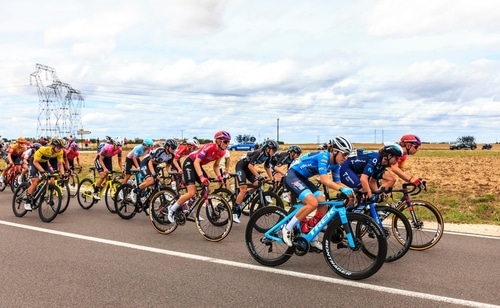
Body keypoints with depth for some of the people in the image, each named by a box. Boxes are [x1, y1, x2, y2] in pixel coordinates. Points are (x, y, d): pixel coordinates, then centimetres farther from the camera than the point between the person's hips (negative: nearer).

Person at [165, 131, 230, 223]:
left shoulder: (222, 152, -7)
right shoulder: (209, 147, -30)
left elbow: (216, 166, 3)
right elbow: (196, 162, -34)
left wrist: (220, 177, -15)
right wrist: (201, 177, -45)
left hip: (198, 165, 8)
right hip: (189, 163, -8)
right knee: (192, 193, -18)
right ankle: (171, 209, 0)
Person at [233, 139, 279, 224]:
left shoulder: (268, 156, -3)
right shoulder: (259, 153, -28)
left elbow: (267, 168, 8)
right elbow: (250, 166, -31)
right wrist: (258, 176, -36)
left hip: (248, 168, 8)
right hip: (241, 167, -8)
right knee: (244, 189, -17)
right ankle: (234, 212, -13)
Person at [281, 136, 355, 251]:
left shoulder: (335, 164, 2)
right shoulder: (323, 156, -25)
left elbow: (337, 183, 3)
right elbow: (324, 180, -36)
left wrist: (350, 189, -14)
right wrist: (342, 189, -47)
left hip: (303, 179, 9)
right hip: (292, 176, -9)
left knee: (323, 205, -3)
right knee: (313, 203, -27)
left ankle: (313, 239, 9)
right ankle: (287, 228, -12)